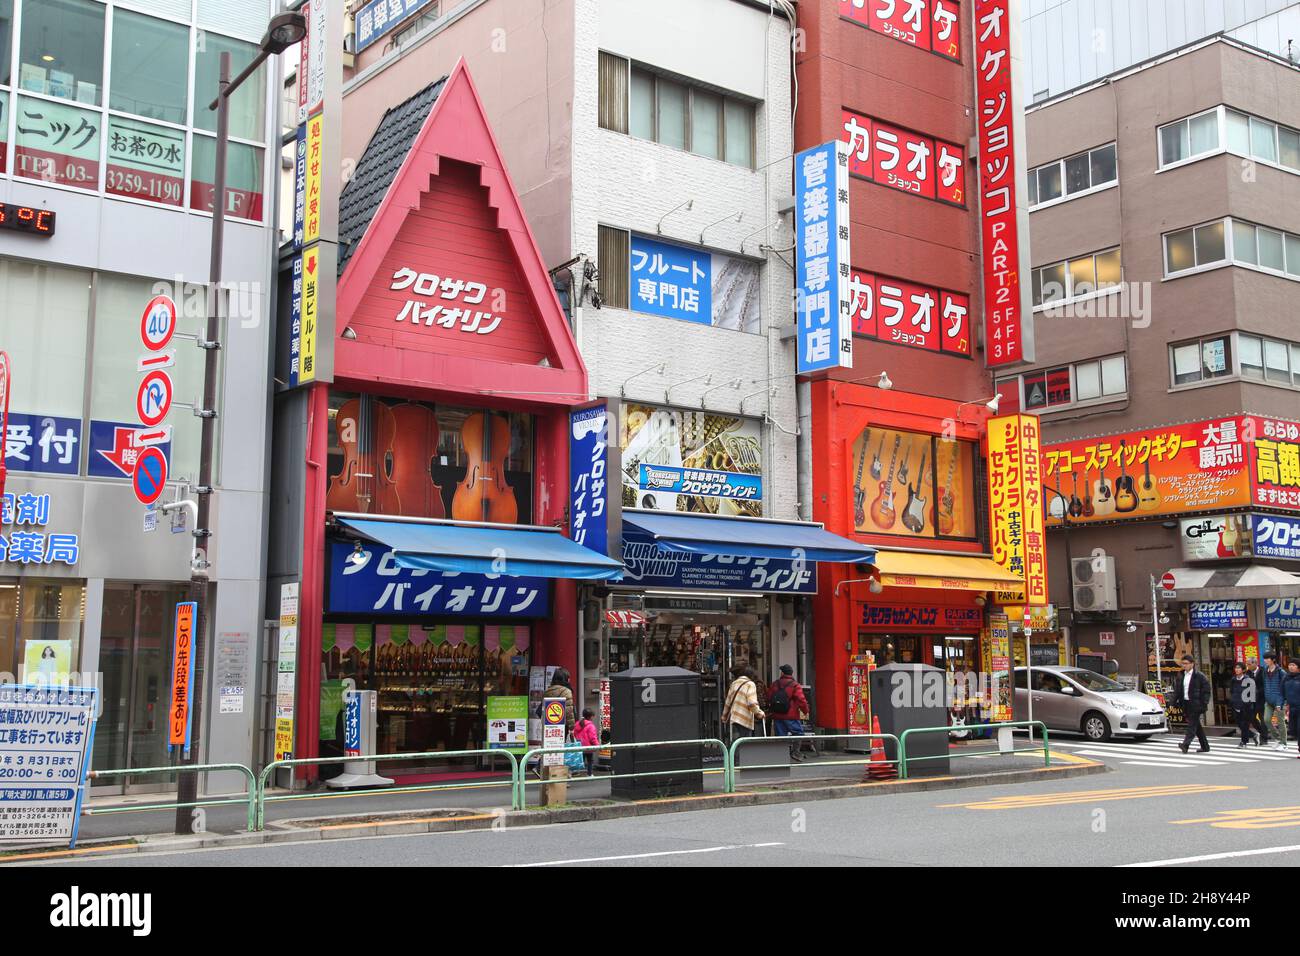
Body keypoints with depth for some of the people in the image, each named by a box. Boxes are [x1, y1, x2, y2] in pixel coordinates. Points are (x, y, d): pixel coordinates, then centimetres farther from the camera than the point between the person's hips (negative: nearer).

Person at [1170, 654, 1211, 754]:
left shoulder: (1199, 676, -7)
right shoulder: (1181, 676, 13)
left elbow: (1206, 690, -8)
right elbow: (1177, 690, 16)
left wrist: (1204, 704, -14)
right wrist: (1175, 701, 5)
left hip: (1196, 704, -7)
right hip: (1186, 704, 7)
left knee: (1192, 724, -13)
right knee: (1196, 725, 13)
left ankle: (1186, 744, -25)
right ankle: (1205, 746, 22)